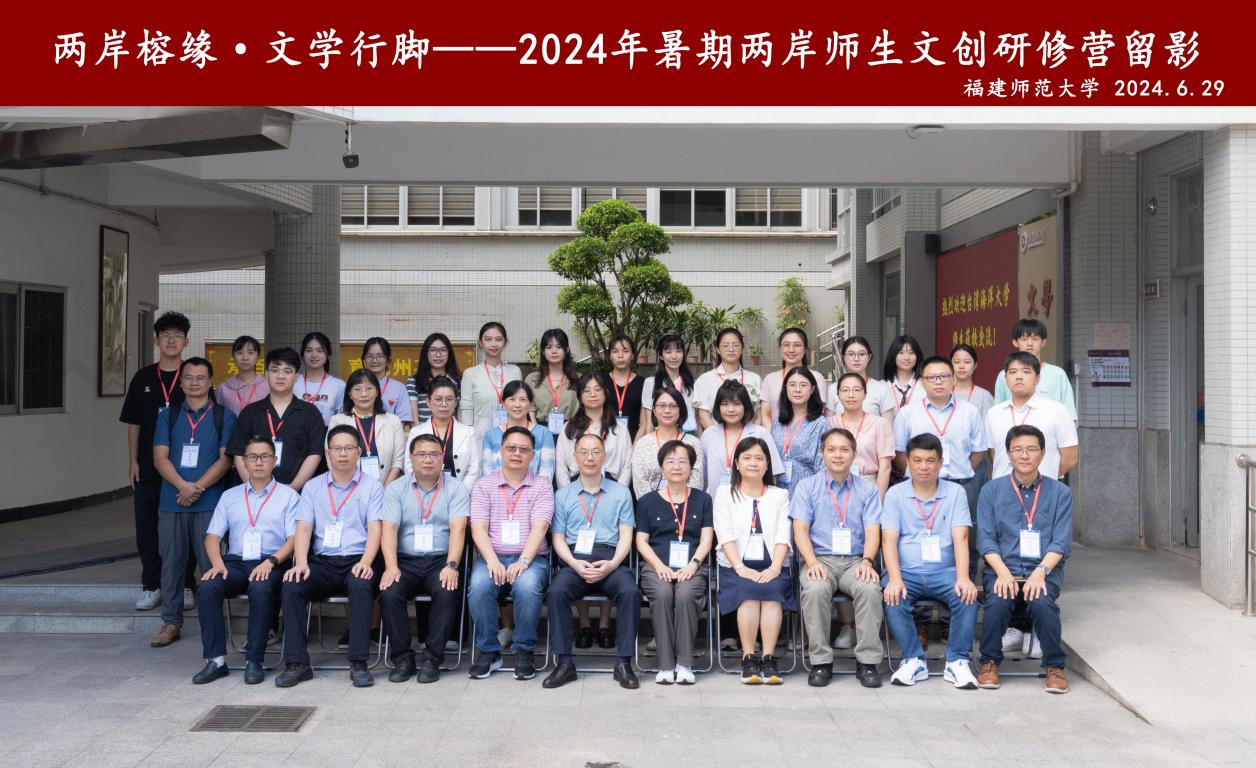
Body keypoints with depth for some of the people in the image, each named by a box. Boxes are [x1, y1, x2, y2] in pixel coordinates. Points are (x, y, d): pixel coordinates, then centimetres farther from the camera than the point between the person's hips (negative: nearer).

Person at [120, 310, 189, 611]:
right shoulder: (143, 378, 7)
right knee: (146, 526, 5)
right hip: (148, 466, 3)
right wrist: (133, 461, 4)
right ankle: (151, 587, 15)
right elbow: (133, 423, 11)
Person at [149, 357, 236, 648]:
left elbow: (225, 459, -1)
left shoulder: (224, 416, 6)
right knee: (172, 562, 5)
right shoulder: (168, 416, 13)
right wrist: (183, 486, -12)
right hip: (171, 501, 3)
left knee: (211, 563, -3)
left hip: (209, 502, -2)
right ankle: (171, 622, 14)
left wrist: (198, 487, -13)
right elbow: (160, 457, 4)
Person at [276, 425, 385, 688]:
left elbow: (375, 529, -2)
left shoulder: (372, 486, 9)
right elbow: (303, 528, 6)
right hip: (322, 561, 3)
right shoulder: (312, 487, 16)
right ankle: (297, 663, -20)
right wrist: (301, 562, -13)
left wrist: (365, 562, -20)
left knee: (361, 585, -35)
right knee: (291, 586, -25)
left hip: (357, 561, -2)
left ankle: (358, 663, -29)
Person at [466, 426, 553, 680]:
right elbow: (478, 528, -1)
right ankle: (489, 651, -12)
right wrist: (492, 562, -17)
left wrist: (523, 561, -22)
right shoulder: (484, 485, 11)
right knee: (479, 586, -31)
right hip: (492, 557, 1)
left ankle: (525, 652, -14)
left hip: (531, 558, -1)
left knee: (527, 586, -34)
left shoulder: (542, 486, 8)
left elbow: (539, 527, -6)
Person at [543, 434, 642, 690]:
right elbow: (557, 538, 10)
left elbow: (626, 535, 8)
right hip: (574, 559, 0)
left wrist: (612, 564, -11)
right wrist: (575, 564, -9)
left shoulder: (620, 493, 17)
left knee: (630, 592, -31)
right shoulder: (563, 495, 18)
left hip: (611, 560, 0)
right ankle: (564, 663, -22)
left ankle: (624, 663, -22)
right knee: (557, 591, -30)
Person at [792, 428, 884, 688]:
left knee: (870, 588, -32)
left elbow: (872, 530, 4)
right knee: (815, 589, -34)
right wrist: (812, 562, -17)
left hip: (856, 560, 1)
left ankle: (867, 662, -20)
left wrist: (867, 561, -17)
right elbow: (800, 529, 1)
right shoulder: (807, 487, 11)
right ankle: (820, 661, -21)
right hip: (820, 559, -1)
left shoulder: (867, 489, 14)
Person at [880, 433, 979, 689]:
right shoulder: (896, 494, 6)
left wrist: (963, 577, -21)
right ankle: (914, 660, -14)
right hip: (907, 571, 0)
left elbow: (960, 538, -4)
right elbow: (889, 540, -4)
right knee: (893, 599, -30)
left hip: (944, 571, 1)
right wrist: (895, 579, -21)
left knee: (967, 596, -28)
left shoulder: (955, 493, 8)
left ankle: (957, 662, -15)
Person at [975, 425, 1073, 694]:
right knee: (997, 602, -29)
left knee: (1042, 603, -31)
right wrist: (1003, 572, -14)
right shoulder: (992, 490, 10)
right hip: (1002, 567, 0)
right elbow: (986, 539, 3)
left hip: (1044, 569, 0)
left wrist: (1040, 572, -15)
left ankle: (1054, 666, -10)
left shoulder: (1060, 493, 9)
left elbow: (1061, 542, 1)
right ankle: (990, 663, -7)